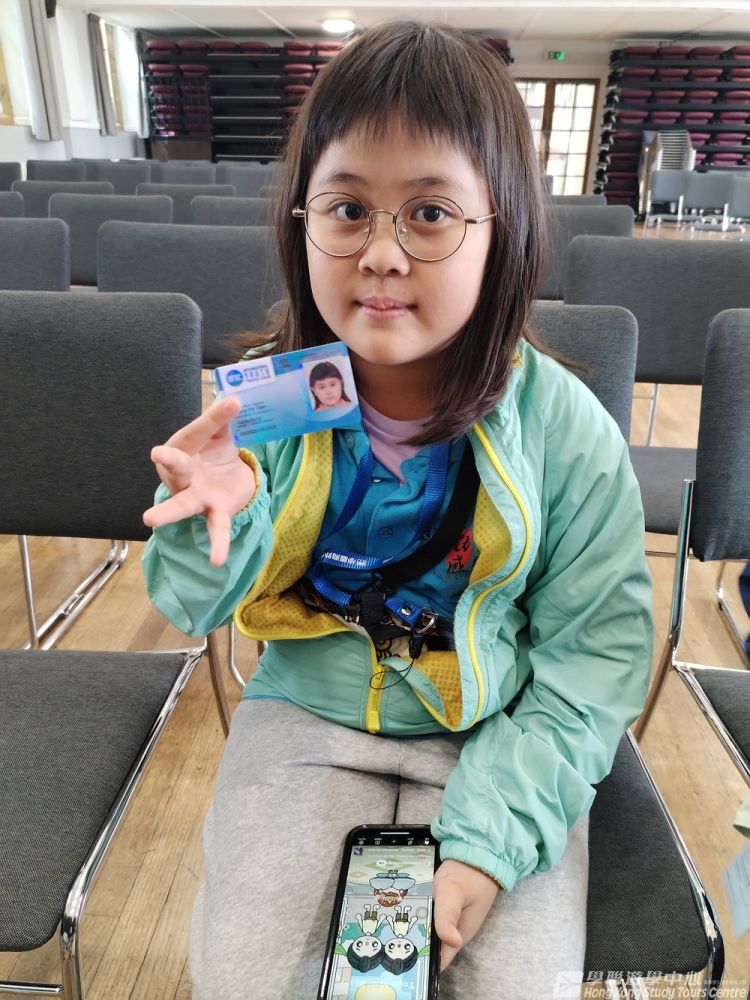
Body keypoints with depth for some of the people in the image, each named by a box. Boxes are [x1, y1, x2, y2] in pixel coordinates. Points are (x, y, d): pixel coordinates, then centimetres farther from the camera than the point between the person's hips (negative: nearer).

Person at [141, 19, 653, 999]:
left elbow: (595, 657, -9)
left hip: (501, 736, 0)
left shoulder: (566, 430, -16)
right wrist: (212, 521, -25)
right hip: (308, 714, 1)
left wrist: (494, 832, -17)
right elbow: (198, 608, -2)